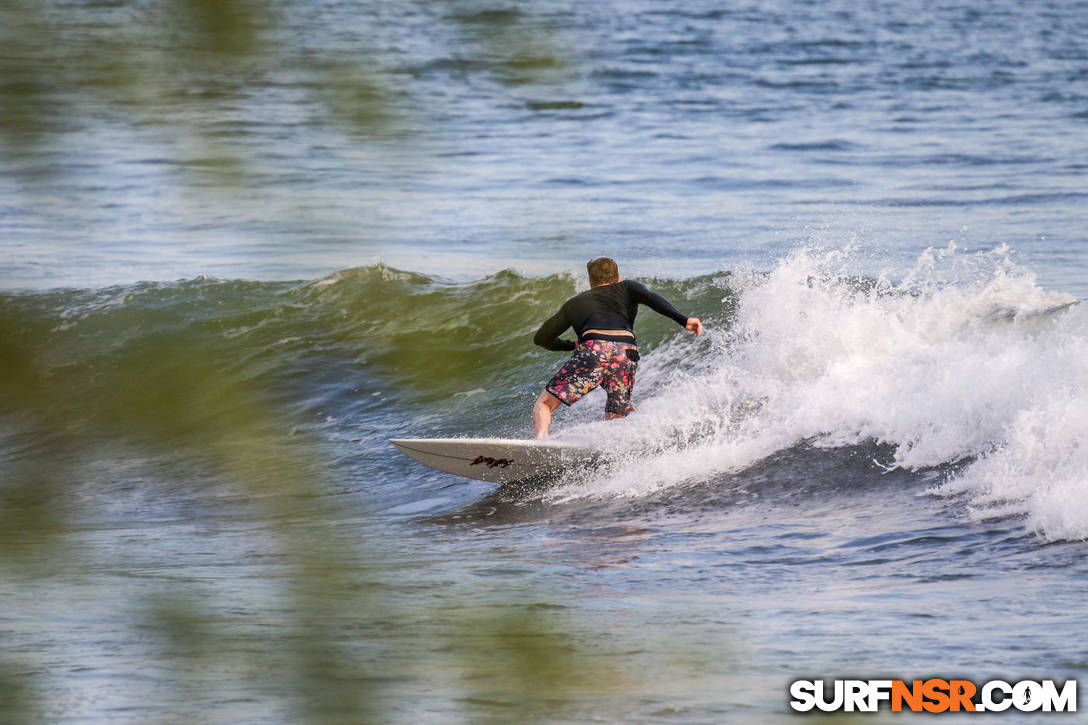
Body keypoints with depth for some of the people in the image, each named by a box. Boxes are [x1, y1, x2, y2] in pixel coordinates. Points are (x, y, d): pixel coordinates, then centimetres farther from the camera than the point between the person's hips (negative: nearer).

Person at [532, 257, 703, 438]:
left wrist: (572, 345, 50)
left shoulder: (574, 303, 32)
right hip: (627, 354, 2)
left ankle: (542, 438, -29)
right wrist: (683, 320, -4)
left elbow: (542, 338, 34)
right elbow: (649, 297, 7)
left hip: (594, 350, -2)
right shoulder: (626, 288, 30)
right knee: (614, 418, 17)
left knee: (544, 404, 2)